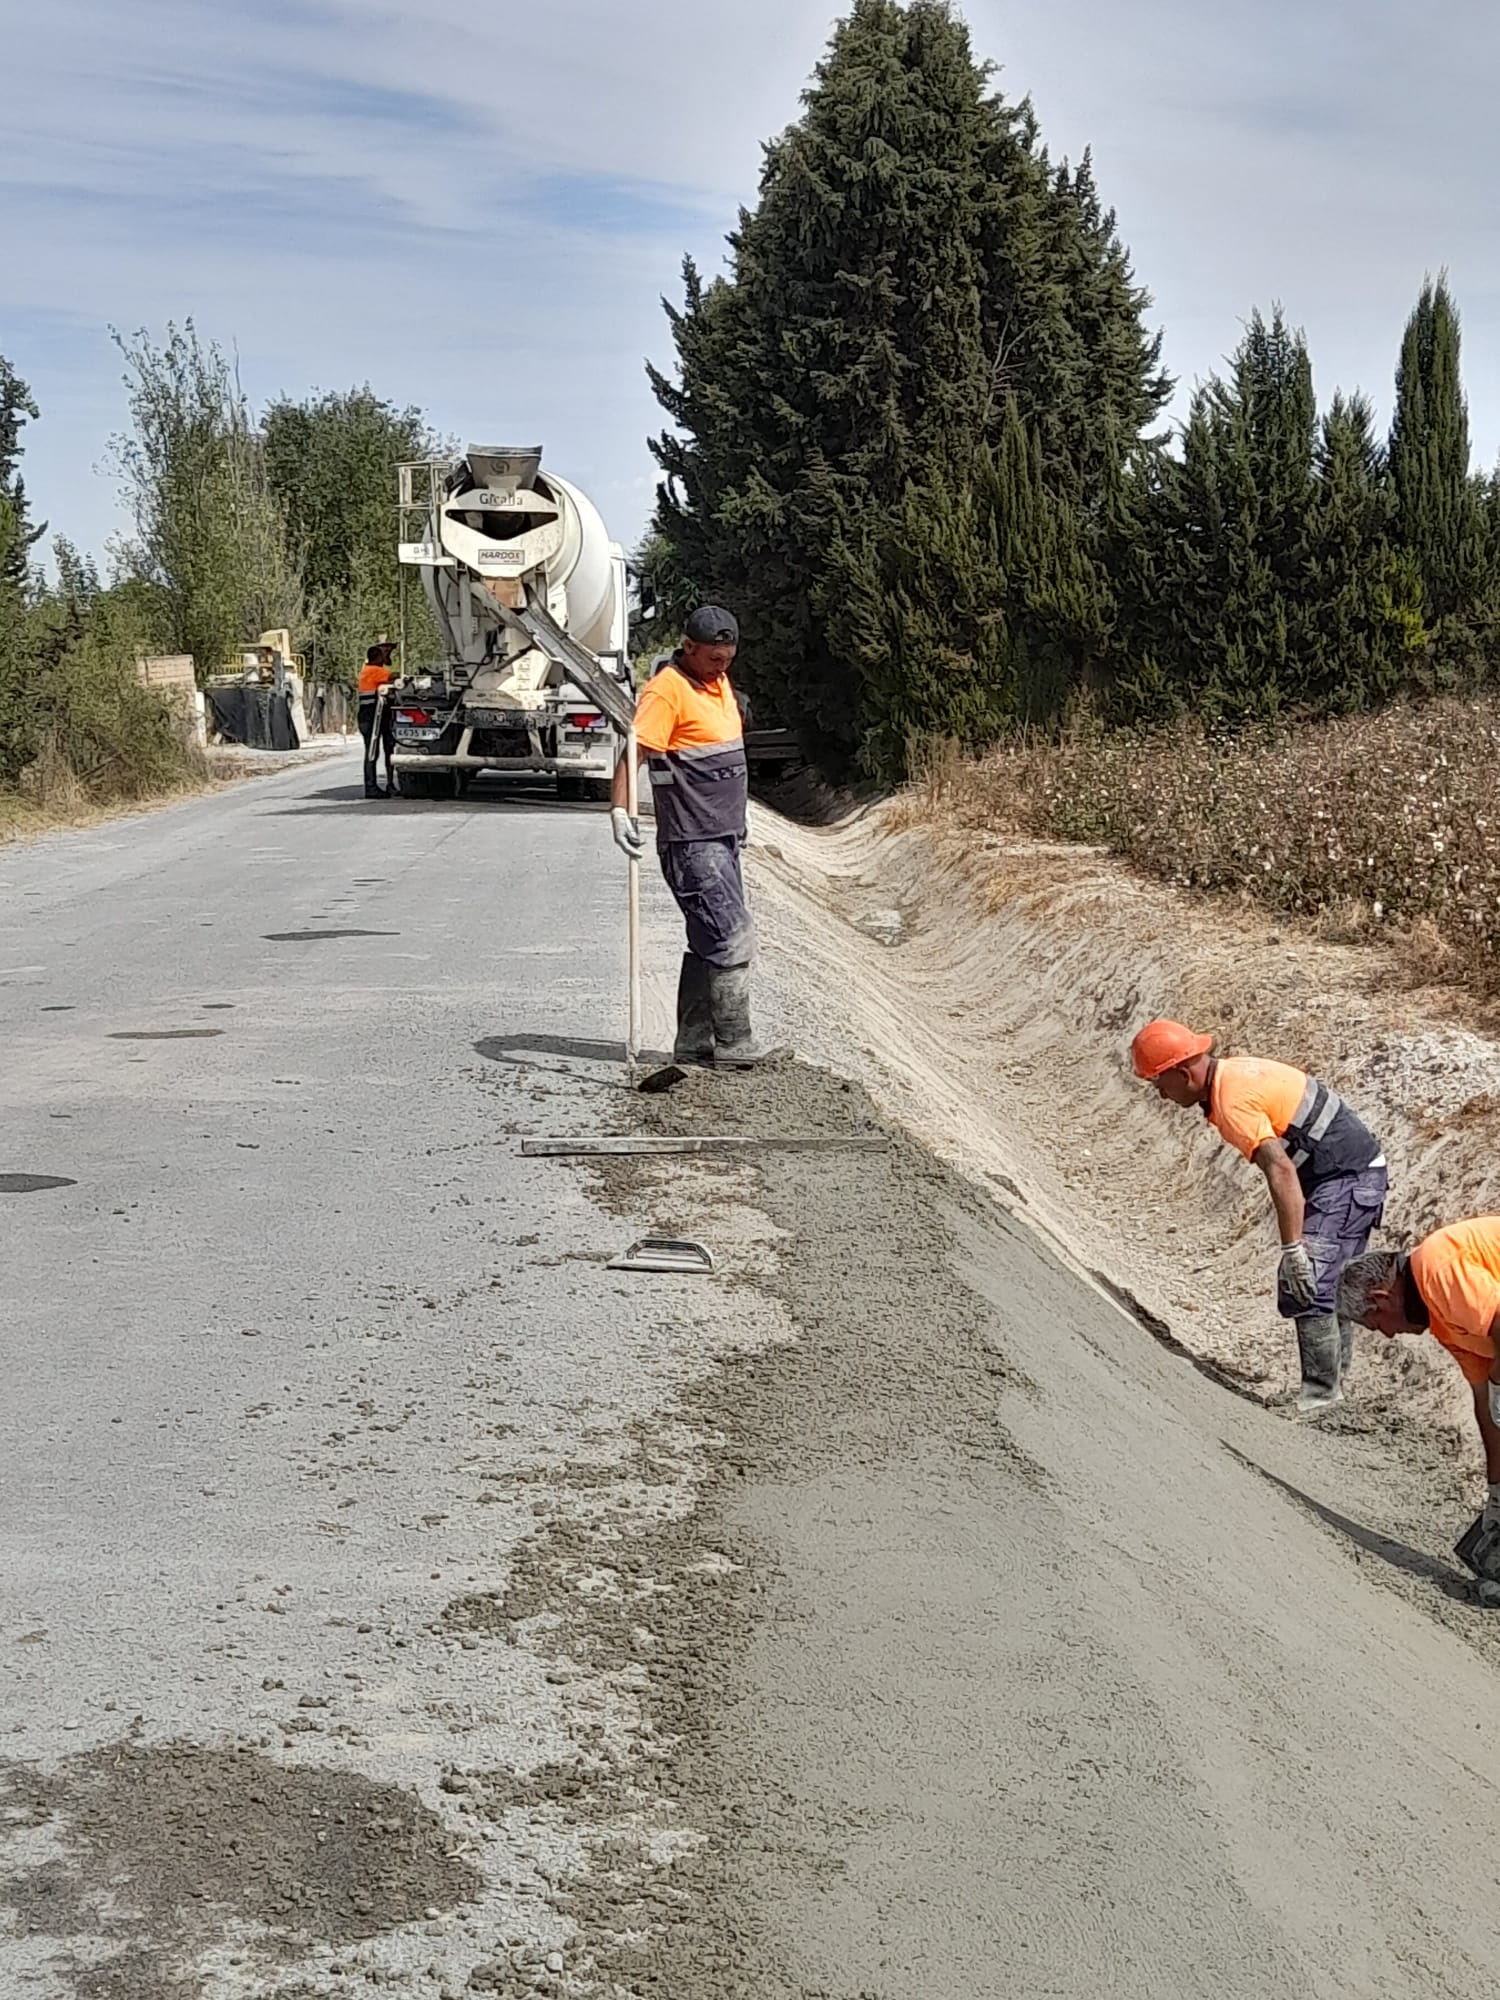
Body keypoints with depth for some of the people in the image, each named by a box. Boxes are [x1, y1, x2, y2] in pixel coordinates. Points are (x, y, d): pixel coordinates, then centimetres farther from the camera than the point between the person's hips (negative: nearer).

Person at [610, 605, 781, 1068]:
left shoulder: (718, 682, 14)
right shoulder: (667, 690, -14)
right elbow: (634, 751, -23)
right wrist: (619, 809, -36)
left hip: (723, 837, 9)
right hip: (692, 842, -9)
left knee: (711, 941, 11)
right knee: (733, 936, -11)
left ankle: (694, 1042, 17)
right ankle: (733, 1044, -5)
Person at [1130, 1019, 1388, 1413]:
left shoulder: (1231, 1100, -21)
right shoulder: (1233, 1071, 10)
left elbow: (1280, 1168, -32)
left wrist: (1292, 1248, -34)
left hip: (1346, 1179, -11)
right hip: (1357, 1174, 11)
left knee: (1306, 1286, -14)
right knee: (1331, 1285, 15)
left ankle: (1320, 1394, -10)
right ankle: (1330, 1387, 22)